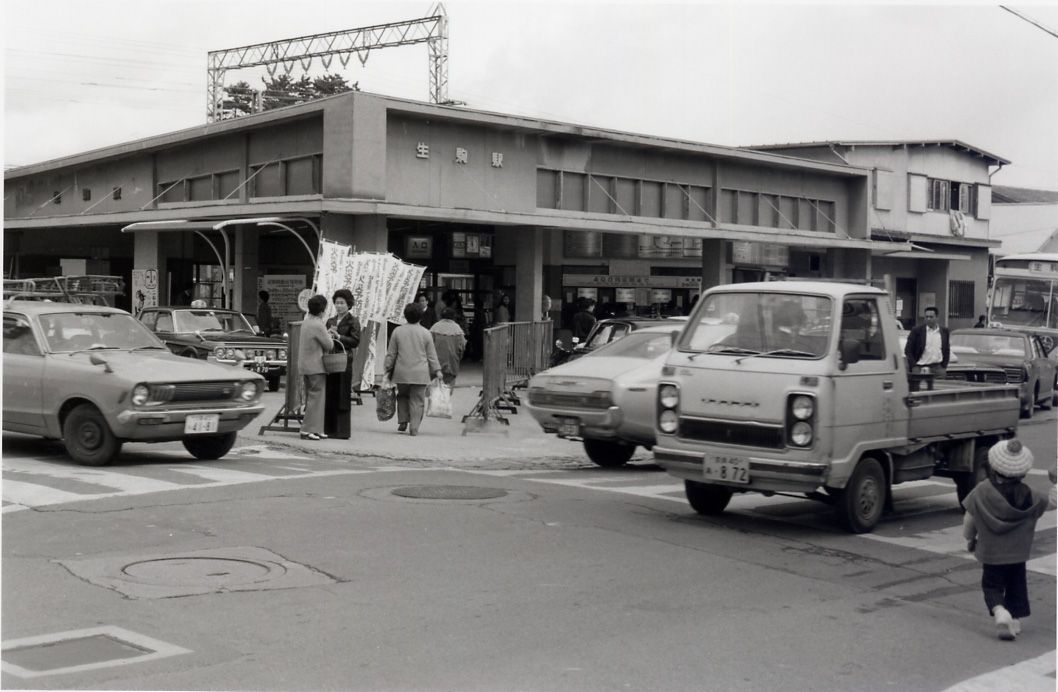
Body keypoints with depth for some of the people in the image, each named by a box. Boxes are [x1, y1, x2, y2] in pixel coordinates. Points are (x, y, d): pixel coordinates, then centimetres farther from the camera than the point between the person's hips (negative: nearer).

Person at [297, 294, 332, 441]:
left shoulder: (306, 322, 10)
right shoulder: (318, 325, -19)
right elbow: (328, 346, -14)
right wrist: (329, 336, 7)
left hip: (305, 365, 10)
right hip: (316, 366, -10)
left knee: (311, 398, 13)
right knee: (316, 398, -7)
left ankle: (315, 429, 17)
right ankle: (308, 430, -8)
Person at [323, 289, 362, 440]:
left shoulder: (353, 322, 1)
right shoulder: (330, 321, 18)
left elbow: (355, 341, -10)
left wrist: (338, 337, -16)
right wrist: (327, 335, -3)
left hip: (344, 361, -5)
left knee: (343, 397, -5)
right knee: (329, 396, 4)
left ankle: (342, 431, -2)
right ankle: (329, 429, 9)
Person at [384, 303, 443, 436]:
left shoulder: (397, 331, 2)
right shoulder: (426, 333, -1)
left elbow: (391, 354, 5)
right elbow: (432, 356, 2)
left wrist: (388, 370, 12)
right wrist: (437, 371, 9)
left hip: (402, 372, 1)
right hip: (420, 373, -1)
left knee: (403, 396, 19)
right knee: (417, 400, 3)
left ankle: (402, 422, 11)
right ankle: (414, 428, -2)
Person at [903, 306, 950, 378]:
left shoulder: (944, 331, 10)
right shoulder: (917, 331, 0)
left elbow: (947, 350, 16)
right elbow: (908, 350, 0)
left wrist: (944, 366, 5)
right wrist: (914, 366, -8)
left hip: (938, 368, 3)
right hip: (920, 367, -3)